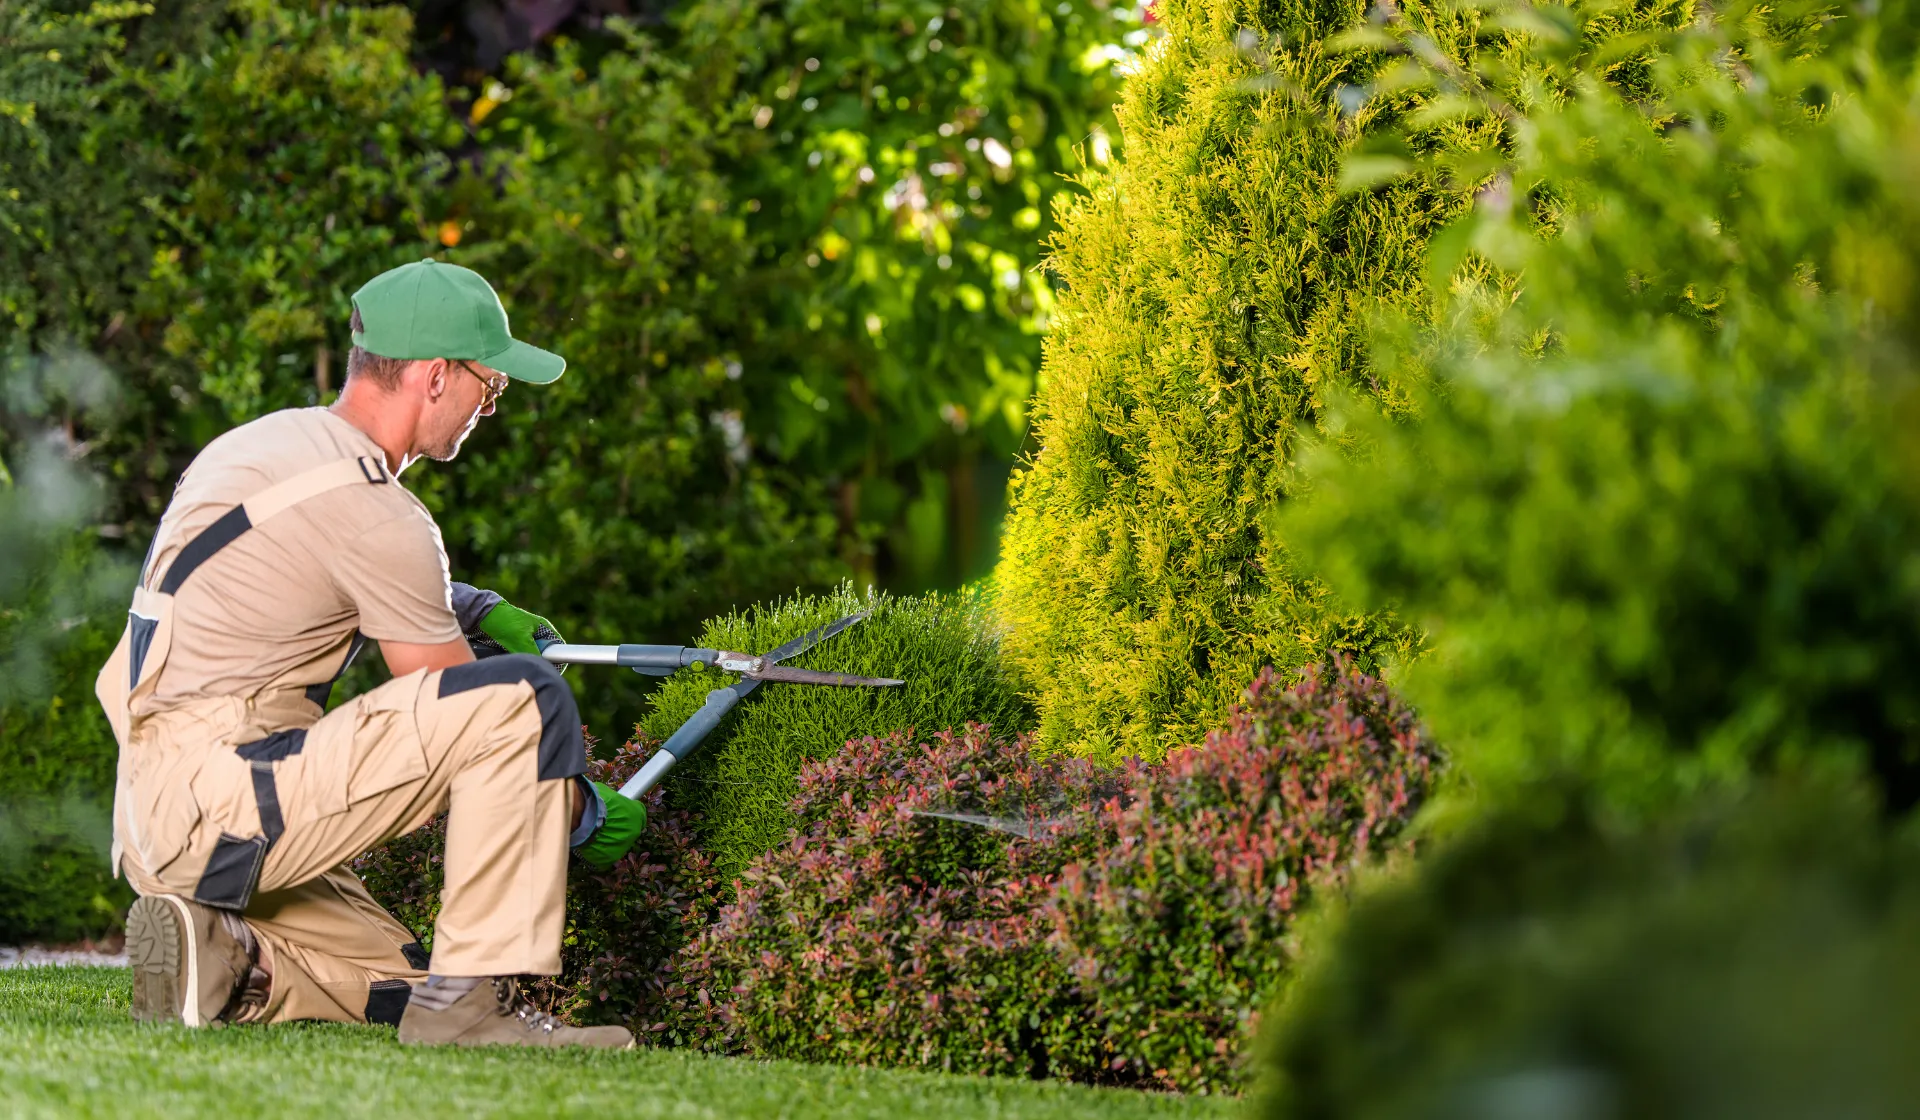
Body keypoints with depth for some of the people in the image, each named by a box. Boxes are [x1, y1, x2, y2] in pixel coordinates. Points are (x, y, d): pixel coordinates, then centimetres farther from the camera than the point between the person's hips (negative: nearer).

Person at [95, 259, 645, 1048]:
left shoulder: (269, 441, 14)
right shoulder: (373, 511, -14)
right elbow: (479, 714, -6)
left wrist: (475, 608, 23)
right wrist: (588, 815, 8)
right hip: (219, 805, -10)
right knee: (525, 695, -17)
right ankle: (471, 999, -16)